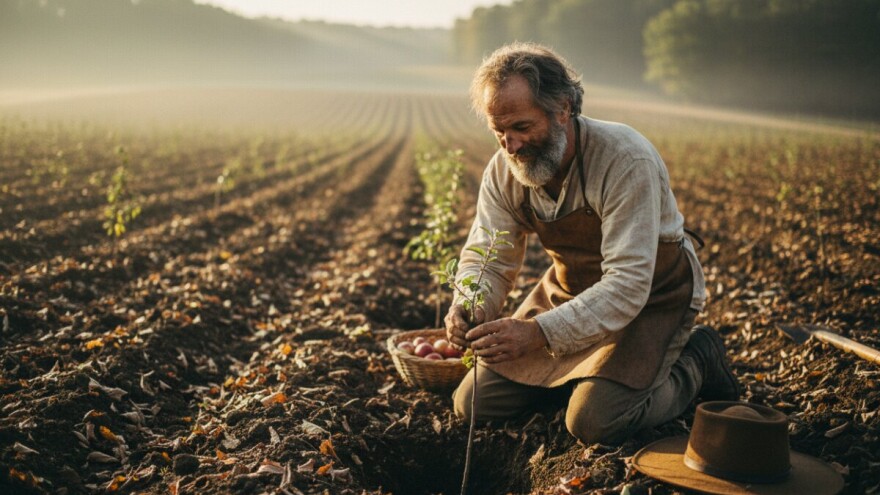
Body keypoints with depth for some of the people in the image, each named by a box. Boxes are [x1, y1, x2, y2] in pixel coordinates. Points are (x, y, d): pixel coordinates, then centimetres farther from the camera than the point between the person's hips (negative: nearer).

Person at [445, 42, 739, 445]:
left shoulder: (627, 160, -31)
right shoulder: (503, 170, -13)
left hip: (649, 299, -5)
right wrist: (467, 310, -31)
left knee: (594, 421, -24)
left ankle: (695, 361, 3)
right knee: (475, 404, 0)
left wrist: (540, 333, -47)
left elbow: (628, 285, -35)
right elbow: (487, 259, -7)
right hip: (569, 291, 6)